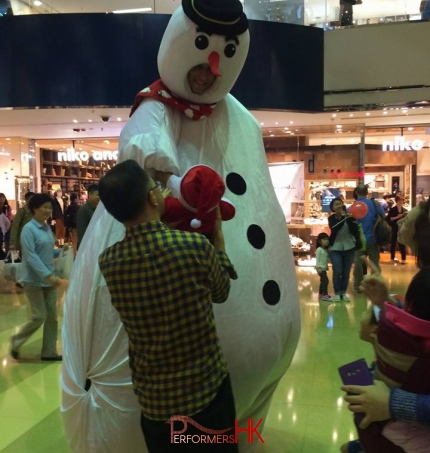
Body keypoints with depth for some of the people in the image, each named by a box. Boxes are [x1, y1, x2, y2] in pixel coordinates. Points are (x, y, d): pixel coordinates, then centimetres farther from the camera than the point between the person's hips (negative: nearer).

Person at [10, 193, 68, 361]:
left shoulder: (47, 228, 8)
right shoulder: (28, 229, -14)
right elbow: (31, 257, -21)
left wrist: (61, 251, -4)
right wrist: (48, 276, -27)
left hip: (49, 279, 7)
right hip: (34, 280, -7)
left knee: (52, 316, 8)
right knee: (39, 317, -3)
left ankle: (49, 352, 20)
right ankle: (16, 340, 22)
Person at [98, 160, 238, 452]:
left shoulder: (108, 262, -12)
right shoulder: (194, 245, -23)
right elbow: (221, 293, -4)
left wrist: (168, 219, 12)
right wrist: (218, 238, 7)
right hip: (207, 390, -3)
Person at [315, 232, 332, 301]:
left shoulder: (326, 250, 13)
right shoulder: (319, 249, -13)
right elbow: (317, 259, -17)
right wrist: (318, 267, -23)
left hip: (324, 268, 9)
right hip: (321, 268, -9)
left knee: (323, 281, 14)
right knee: (325, 280, -15)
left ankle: (321, 294, 24)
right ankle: (325, 295, -17)